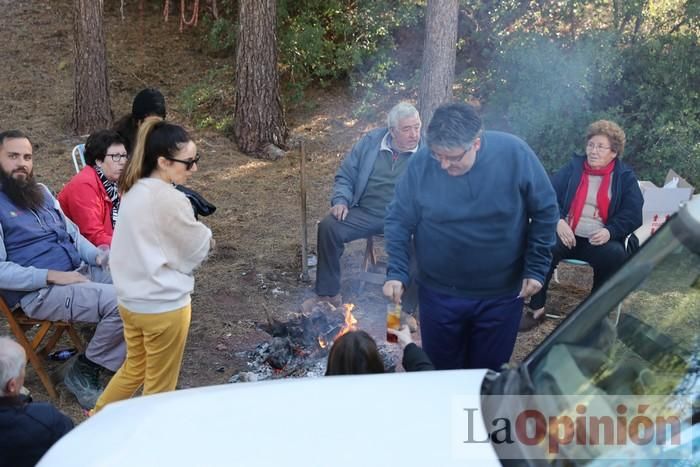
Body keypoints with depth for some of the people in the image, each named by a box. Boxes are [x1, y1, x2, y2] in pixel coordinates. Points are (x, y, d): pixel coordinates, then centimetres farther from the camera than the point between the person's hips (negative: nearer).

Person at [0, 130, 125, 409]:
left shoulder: (40, 191, 17)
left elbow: (71, 232, 21)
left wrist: (98, 256, 1)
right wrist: (51, 276, -20)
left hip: (80, 271, 8)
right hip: (39, 291, -8)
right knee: (120, 302, -27)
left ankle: (121, 359, 1)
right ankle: (83, 371, -5)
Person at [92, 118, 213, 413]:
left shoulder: (133, 191, 4)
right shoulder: (169, 200, -23)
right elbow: (197, 250, -12)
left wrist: (194, 231, 1)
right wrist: (206, 235, 7)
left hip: (131, 300, 8)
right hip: (163, 305, -8)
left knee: (134, 369, 27)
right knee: (160, 385, 11)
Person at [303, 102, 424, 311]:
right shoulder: (370, 141, 8)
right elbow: (345, 176, 15)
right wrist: (341, 201, -4)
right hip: (367, 213, 3)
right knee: (328, 226, -19)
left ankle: (405, 308, -15)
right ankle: (328, 293, -2)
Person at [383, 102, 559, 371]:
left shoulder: (515, 153, -16)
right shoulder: (421, 165, -15)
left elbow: (544, 211, -6)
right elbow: (399, 220, -4)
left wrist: (536, 268, -7)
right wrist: (396, 273, -14)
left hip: (502, 294, 0)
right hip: (439, 294, 1)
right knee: (441, 372, 17)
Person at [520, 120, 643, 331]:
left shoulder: (625, 177, 9)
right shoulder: (572, 168, 13)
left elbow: (633, 215, 3)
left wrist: (610, 231, -17)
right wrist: (558, 221, -16)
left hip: (600, 240, 0)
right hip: (567, 235, 1)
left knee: (615, 255, -34)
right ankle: (537, 309, -19)